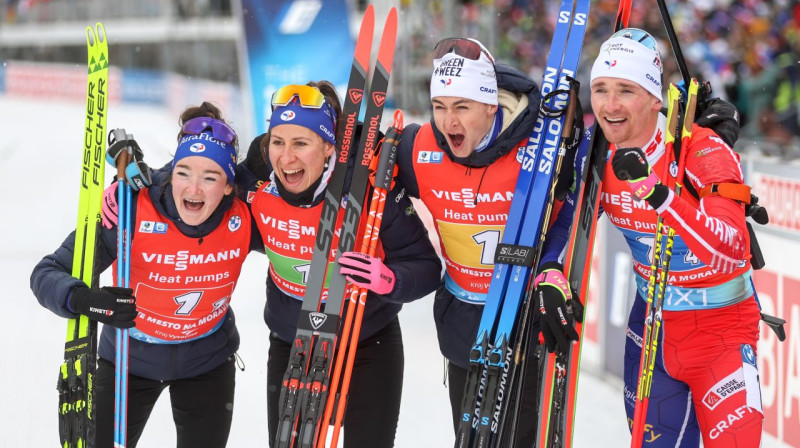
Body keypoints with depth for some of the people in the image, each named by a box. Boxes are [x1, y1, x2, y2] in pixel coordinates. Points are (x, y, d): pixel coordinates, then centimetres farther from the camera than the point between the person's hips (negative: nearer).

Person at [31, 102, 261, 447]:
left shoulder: (243, 221, -22)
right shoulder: (130, 211, -31)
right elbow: (47, 274, -30)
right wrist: (83, 299, -50)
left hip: (208, 363, 2)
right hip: (129, 359, -1)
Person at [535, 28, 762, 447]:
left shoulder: (704, 150, -24)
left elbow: (733, 252, -36)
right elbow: (562, 223, 6)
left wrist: (656, 190, -44)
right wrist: (551, 281, -14)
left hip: (722, 323, -5)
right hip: (652, 320, 5)